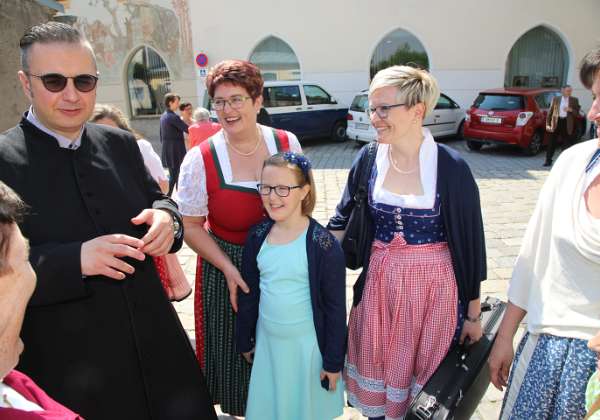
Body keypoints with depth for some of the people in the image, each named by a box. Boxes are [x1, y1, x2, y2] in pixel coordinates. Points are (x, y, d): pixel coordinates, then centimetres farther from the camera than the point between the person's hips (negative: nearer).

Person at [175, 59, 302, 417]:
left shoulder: (287, 143, -6)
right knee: (234, 348, 12)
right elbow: (191, 226, -7)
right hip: (226, 268, -2)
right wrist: (228, 269, -15)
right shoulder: (201, 159, -13)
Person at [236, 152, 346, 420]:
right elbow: (248, 295, 5)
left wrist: (333, 361, -8)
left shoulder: (323, 245, -18)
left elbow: (335, 307, -12)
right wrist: (244, 340, 11)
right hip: (267, 341, 4)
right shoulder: (257, 237, -5)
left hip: (307, 344, -4)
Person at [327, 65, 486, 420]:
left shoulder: (452, 168, -13)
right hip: (378, 282, 3)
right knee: (376, 365, 18)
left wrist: (474, 314, -1)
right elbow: (342, 221, 4)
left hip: (432, 285, -2)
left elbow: (471, 244, -6)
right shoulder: (369, 159, -4)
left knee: (423, 371, 15)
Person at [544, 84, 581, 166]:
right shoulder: (556, 99, 4)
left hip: (567, 123, 1)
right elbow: (550, 111, 3)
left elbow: (577, 113, 6)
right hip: (556, 122, 0)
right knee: (551, 143, 1)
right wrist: (547, 124, -3)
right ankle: (548, 160, 10)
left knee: (566, 144, 3)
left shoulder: (574, 100, 6)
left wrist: (571, 110, -15)